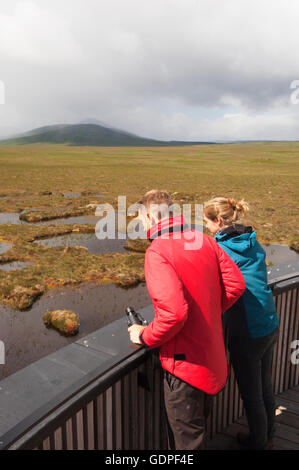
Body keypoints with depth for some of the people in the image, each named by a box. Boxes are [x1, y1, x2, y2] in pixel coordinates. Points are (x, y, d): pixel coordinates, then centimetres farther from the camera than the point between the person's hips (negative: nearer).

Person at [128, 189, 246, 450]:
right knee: (198, 426, 30)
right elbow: (236, 285, 2)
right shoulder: (204, 241, -1)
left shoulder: (157, 251, -23)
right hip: (212, 355, 8)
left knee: (186, 439, 14)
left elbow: (173, 313, -32)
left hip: (185, 361, -7)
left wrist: (145, 336, -14)